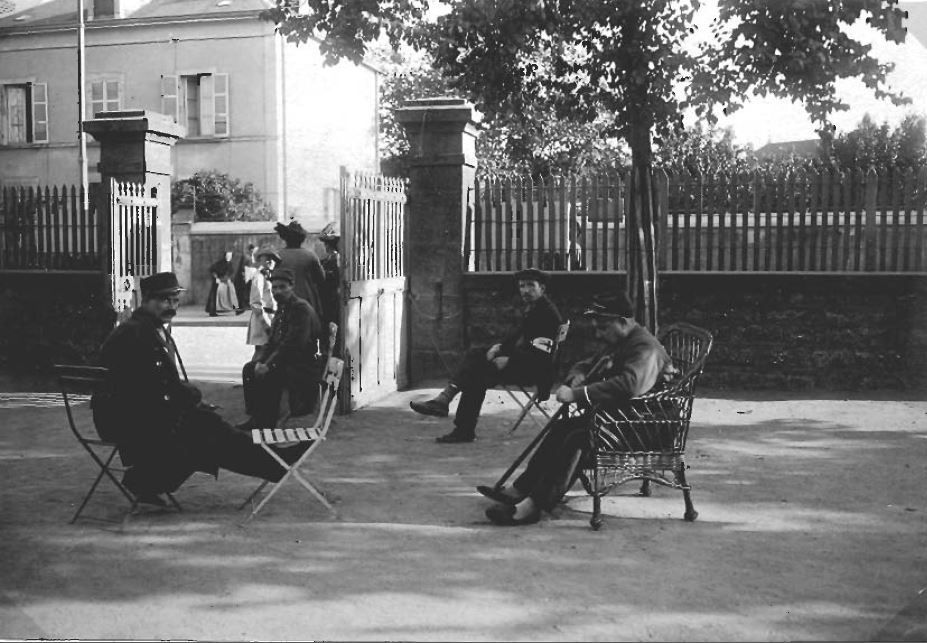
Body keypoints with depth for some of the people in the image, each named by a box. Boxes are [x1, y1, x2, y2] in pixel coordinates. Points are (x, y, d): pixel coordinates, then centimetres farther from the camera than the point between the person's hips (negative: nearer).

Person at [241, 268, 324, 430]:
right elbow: (271, 342, 14)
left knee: (269, 375, -27)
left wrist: (268, 365, -24)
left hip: (307, 366, -9)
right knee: (249, 369, -2)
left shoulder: (301, 308, -15)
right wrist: (259, 361, -5)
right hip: (289, 362, 9)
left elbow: (292, 345, -24)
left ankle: (268, 422, -15)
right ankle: (256, 417, 1)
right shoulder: (281, 309, 14)